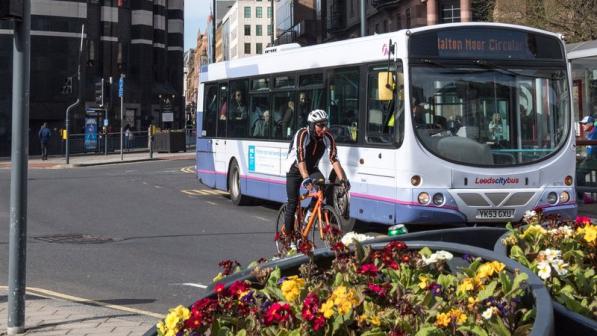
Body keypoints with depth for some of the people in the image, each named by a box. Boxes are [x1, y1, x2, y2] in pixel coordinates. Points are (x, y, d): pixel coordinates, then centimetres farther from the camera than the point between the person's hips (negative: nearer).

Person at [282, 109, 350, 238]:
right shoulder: (302, 135, -31)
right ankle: (287, 233, 6)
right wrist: (306, 179, -55)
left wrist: (342, 179, -35)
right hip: (295, 169, -4)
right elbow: (300, 159, -42)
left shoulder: (328, 137, -17)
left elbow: (334, 159, -22)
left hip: (312, 169, 4)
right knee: (293, 202, -9)